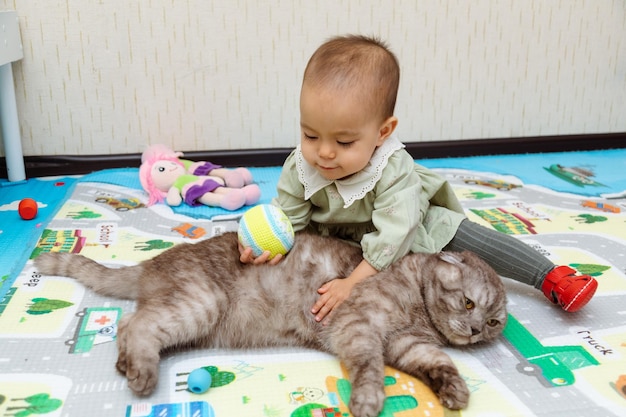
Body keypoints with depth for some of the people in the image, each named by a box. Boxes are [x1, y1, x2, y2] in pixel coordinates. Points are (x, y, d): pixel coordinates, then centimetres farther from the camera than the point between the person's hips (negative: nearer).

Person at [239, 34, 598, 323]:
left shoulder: (394, 170, -38)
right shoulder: (299, 168, -27)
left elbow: (391, 237, -41)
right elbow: (287, 215, -16)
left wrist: (354, 282, -47)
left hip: (410, 224, -4)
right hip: (335, 235, 4)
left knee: (467, 237, -11)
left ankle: (552, 278, 4)